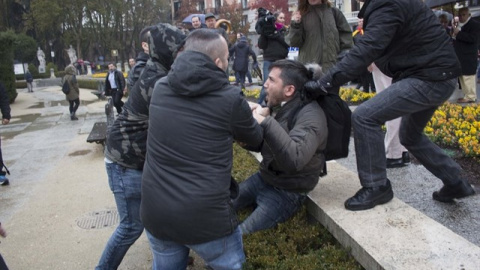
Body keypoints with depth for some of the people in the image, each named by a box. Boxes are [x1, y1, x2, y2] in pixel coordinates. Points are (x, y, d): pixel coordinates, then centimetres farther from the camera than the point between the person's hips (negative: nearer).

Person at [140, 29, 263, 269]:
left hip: (155, 213, 4)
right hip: (206, 217, -4)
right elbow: (255, 140, 7)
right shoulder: (230, 98, -12)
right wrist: (257, 119, 30)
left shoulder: (160, 88, 0)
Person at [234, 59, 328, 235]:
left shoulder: (310, 115, -24)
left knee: (239, 235, -17)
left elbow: (294, 160, -40)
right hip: (263, 178, 8)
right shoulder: (277, 106, 0)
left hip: (287, 192, -8)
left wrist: (265, 122, -39)